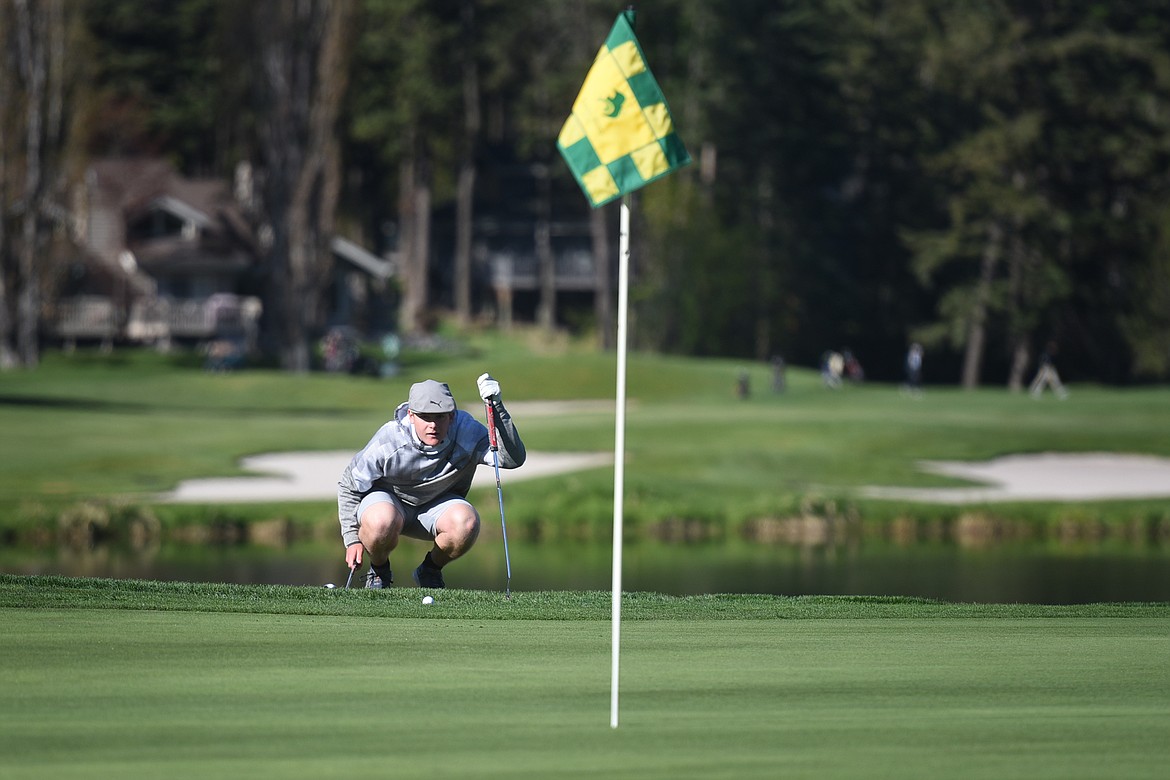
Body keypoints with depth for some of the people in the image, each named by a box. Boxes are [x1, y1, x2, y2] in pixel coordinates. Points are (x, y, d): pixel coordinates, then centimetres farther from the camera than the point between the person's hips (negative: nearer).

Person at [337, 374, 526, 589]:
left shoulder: (466, 431, -24)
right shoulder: (388, 441, -26)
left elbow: (513, 458, -37)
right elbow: (349, 485, -11)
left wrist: (497, 407, -47)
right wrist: (352, 539, -11)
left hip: (437, 504, 2)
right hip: (388, 499, -2)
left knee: (467, 522, -32)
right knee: (382, 522, -39)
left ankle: (430, 571, 1)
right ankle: (379, 572, -2)